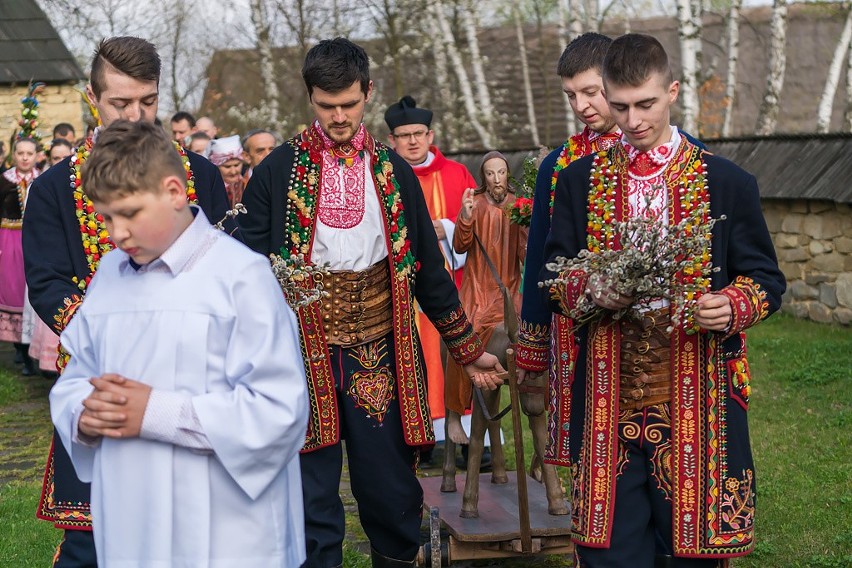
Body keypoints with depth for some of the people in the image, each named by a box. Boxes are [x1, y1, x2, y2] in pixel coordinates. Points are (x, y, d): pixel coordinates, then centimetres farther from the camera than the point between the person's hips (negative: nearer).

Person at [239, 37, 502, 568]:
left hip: (380, 358, 2)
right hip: (304, 358, -2)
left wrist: (469, 349, 14)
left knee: (393, 495, 6)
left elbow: (427, 267, 13)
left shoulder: (393, 171, 8)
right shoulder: (278, 171, 1)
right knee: (313, 504, 2)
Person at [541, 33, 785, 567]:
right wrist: (591, 289, -14)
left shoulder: (728, 183, 1)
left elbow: (766, 280, 5)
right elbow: (554, 275, 8)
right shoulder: (581, 180, 7)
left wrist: (732, 306, -16)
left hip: (696, 400, -1)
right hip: (607, 398, 1)